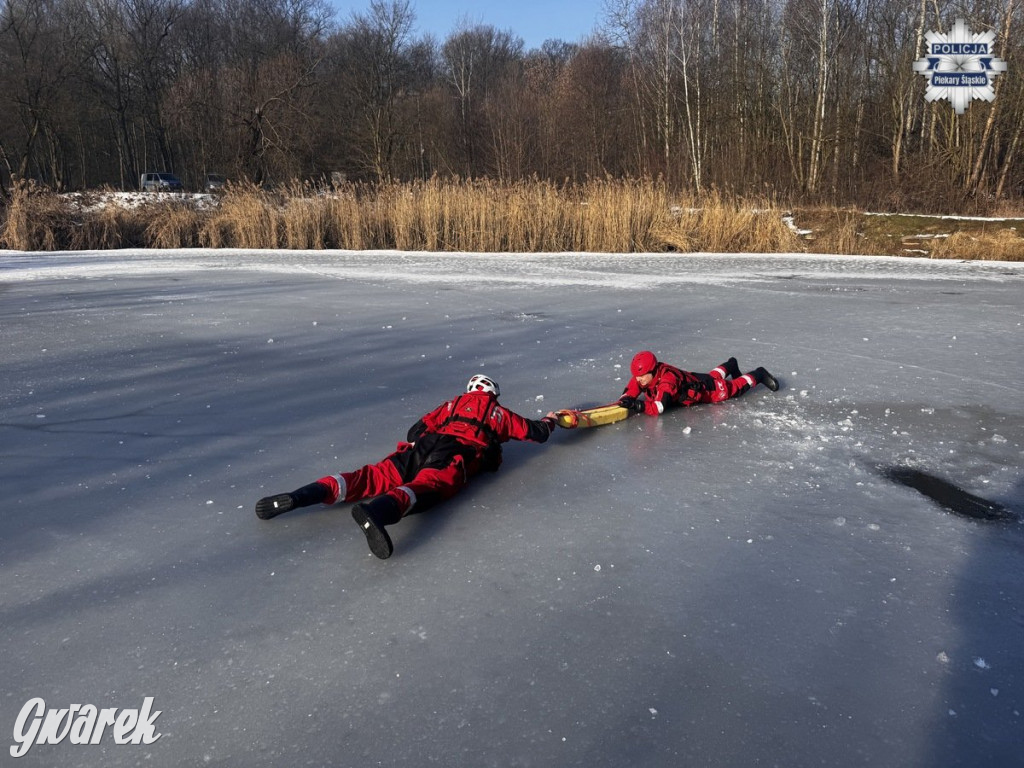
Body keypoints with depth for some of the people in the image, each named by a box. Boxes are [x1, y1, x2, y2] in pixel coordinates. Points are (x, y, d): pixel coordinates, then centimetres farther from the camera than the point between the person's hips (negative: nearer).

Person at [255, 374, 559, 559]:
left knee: (375, 476, -7)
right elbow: (536, 433, 35)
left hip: (422, 447, 4)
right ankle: (374, 512, -64)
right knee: (425, 486, -30)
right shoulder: (499, 412, 28)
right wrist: (548, 421, 56)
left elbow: (417, 430, 31)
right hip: (456, 456, -4)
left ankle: (295, 498, -24)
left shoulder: (453, 403, 36)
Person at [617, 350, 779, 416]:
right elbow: (629, 393, -20)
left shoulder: (667, 380, -46)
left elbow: (657, 409, -55)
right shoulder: (642, 377, -25)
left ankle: (758, 375, 38)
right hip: (692, 379, 7)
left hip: (704, 389, -7)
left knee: (733, 388, 15)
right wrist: (624, 402, -42)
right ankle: (730, 365, 65)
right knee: (713, 376, 37)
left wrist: (636, 405, -64)